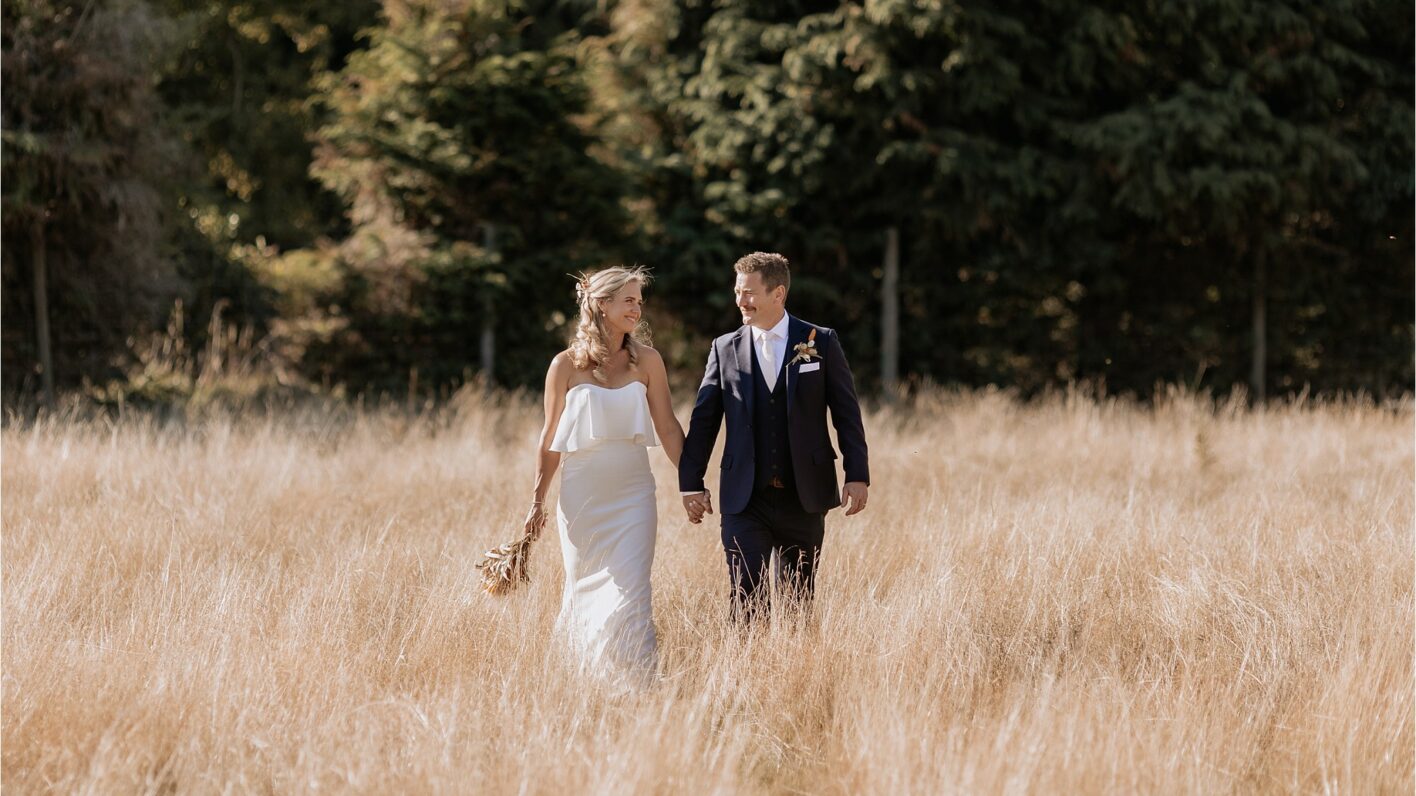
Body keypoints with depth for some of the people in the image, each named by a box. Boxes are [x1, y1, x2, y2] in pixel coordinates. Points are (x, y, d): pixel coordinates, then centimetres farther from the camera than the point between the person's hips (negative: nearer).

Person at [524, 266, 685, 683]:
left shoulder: (647, 361, 2)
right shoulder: (567, 365, -1)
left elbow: (668, 429, 5)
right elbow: (551, 438, 5)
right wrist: (537, 502, 5)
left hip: (633, 495, 0)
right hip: (581, 496, 0)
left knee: (631, 593, -9)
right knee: (583, 591, 8)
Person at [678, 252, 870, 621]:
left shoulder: (821, 343, 1)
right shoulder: (725, 349, 6)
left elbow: (847, 414, 1)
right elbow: (704, 419, 7)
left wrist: (857, 477, -6)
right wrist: (691, 483, 1)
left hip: (804, 499, 0)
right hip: (745, 500, 0)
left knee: (799, 599, 7)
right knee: (747, 600, -9)